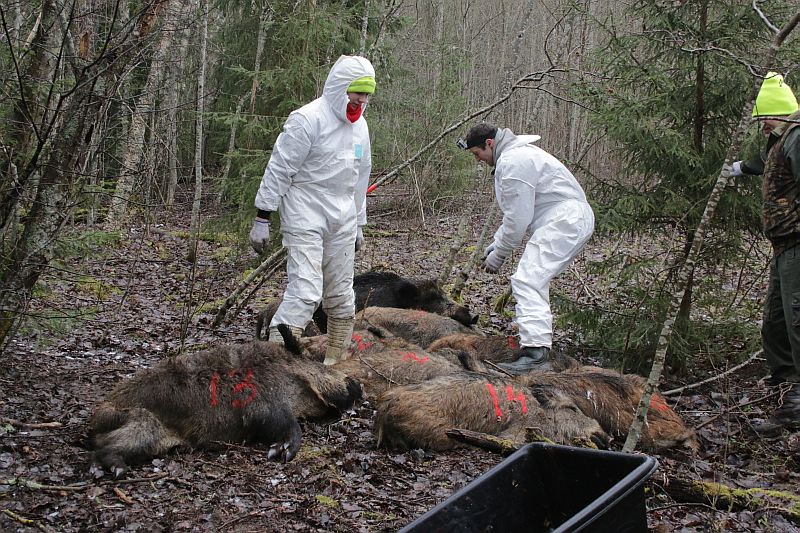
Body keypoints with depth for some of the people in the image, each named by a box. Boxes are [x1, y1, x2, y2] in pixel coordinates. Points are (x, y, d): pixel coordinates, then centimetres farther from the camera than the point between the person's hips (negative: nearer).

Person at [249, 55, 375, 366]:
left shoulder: (359, 126, 13)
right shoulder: (308, 119, -12)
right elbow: (278, 170, -12)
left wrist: (358, 224, 23)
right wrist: (262, 218, -14)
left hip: (341, 222, 7)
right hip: (305, 220, -7)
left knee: (341, 296, 10)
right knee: (305, 292, -18)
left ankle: (337, 360, 22)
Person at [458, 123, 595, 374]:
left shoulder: (512, 161, -14)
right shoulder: (516, 154, 21)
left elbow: (518, 216, -16)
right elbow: (515, 211, 25)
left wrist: (499, 253, -6)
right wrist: (496, 243, 18)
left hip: (565, 221, -11)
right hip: (574, 220, 11)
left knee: (528, 280, -20)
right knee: (535, 278, 25)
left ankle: (536, 351, -30)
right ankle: (537, 331, 41)